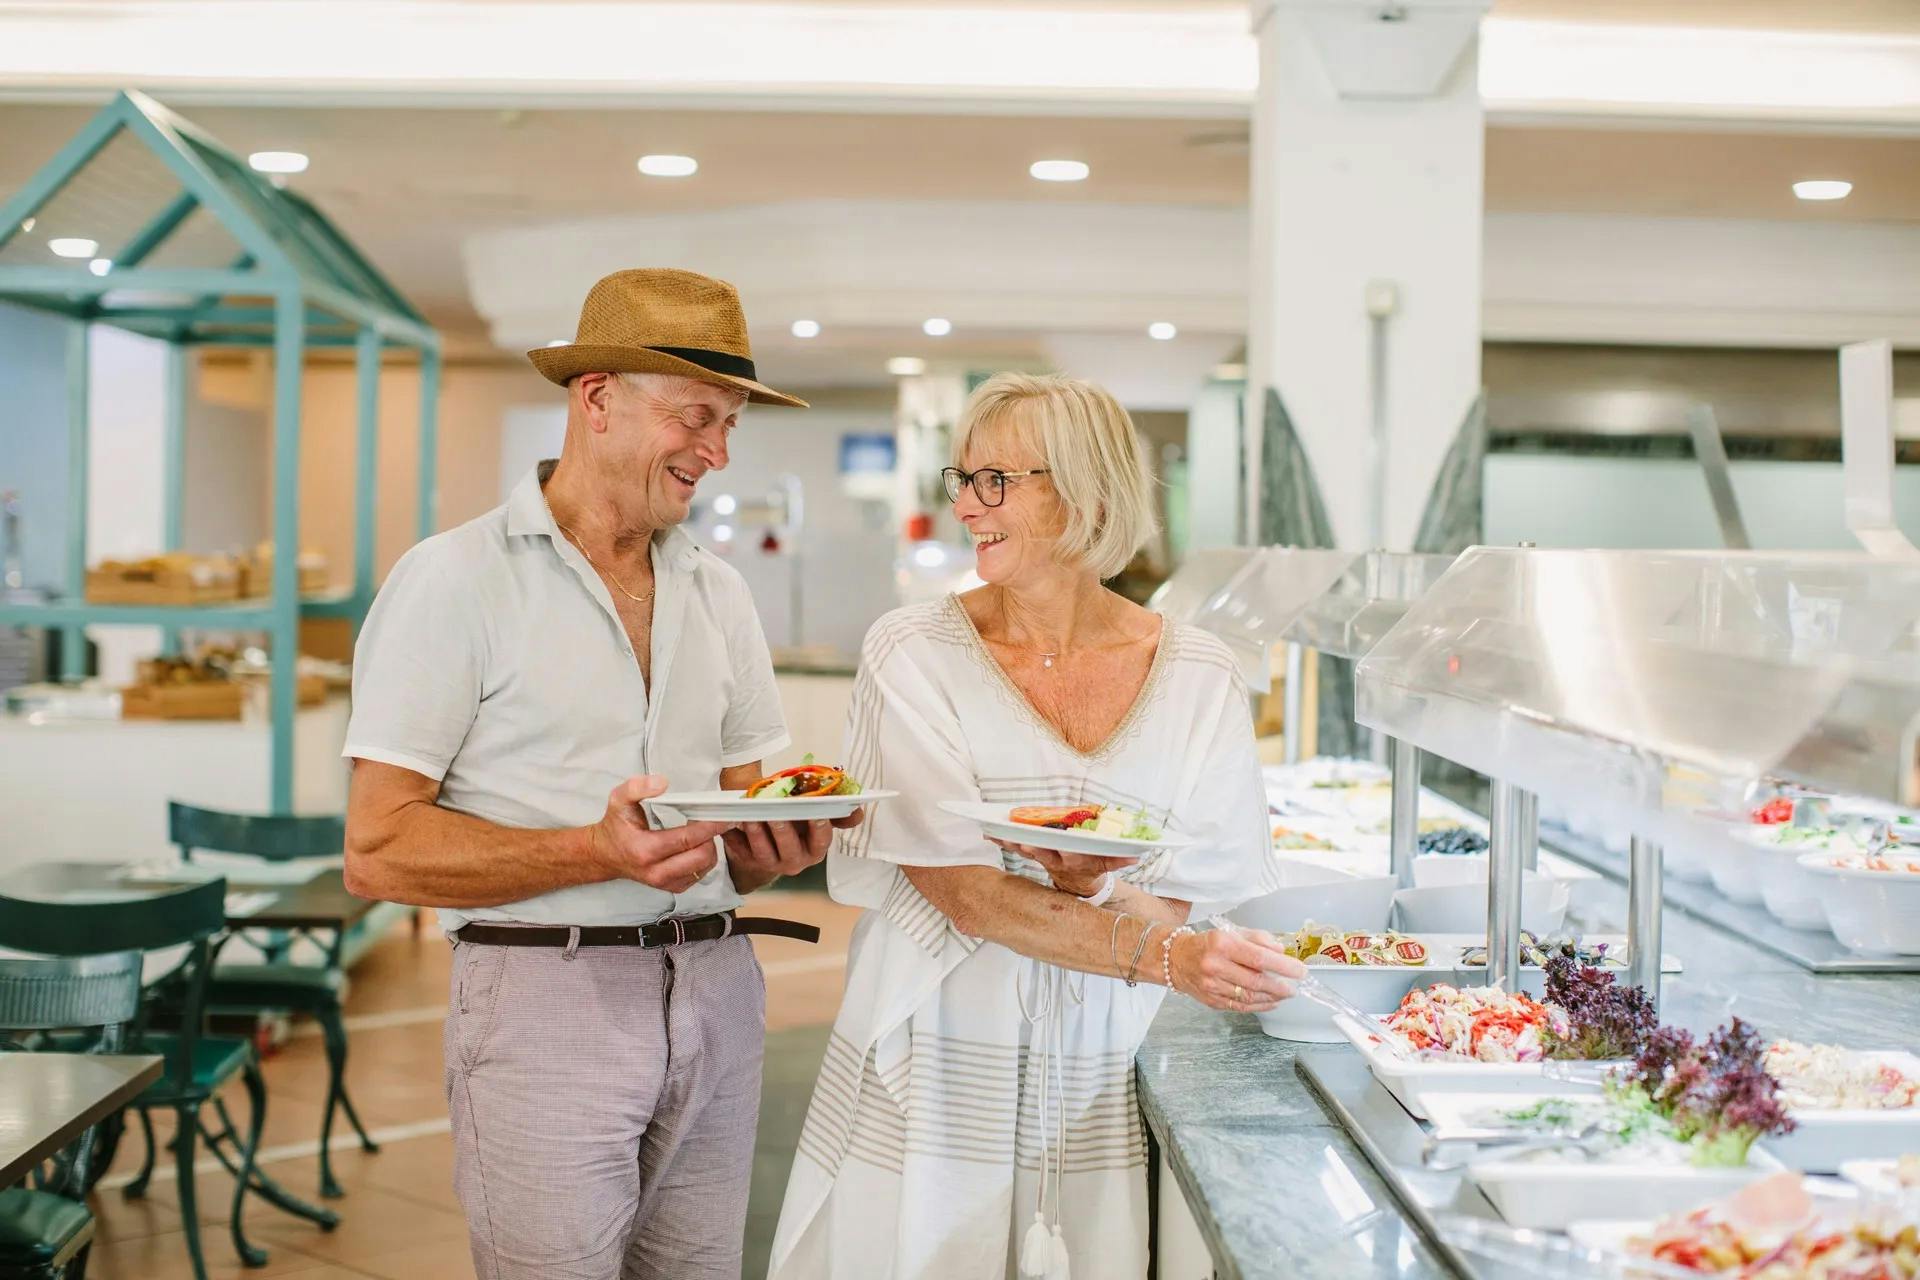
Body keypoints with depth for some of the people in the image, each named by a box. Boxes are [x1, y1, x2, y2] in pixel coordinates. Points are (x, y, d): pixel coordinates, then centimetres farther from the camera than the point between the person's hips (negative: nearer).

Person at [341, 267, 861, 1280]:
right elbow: (378, 852, -12)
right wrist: (596, 852, -23)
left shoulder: (718, 595, 13)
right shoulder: (455, 579, -6)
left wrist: (774, 845, -8)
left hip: (715, 993, 6)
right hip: (546, 996, -5)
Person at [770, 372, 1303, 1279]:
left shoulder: (1198, 677, 0)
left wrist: (1106, 889, -22)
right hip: (930, 1076, -1)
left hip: (1098, 1093, 2)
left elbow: (1205, 906, 1)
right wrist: (1164, 952, -26)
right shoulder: (914, 652, -6)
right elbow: (961, 890, -14)